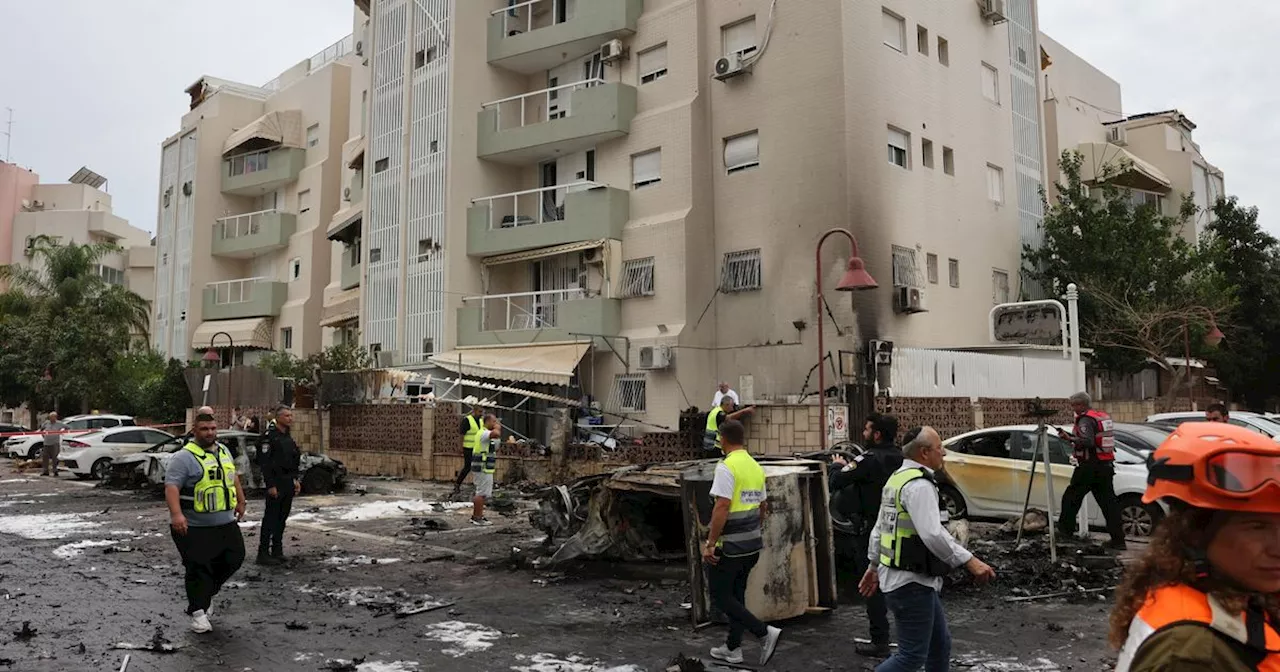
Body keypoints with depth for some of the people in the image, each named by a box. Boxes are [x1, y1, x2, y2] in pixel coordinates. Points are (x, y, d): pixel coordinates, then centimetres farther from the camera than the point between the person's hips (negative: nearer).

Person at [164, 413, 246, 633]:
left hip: (226, 524, 7)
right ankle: (198, 611, 8)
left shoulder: (224, 451, 11)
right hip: (194, 527, -7)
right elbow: (172, 486, -21)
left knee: (234, 559, 10)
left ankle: (205, 595, 29)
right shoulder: (184, 457, -13)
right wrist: (176, 514, -33)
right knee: (199, 569, -4)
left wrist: (240, 500, 26)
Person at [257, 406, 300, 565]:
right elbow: (266, 462, -17)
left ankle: (277, 551, 19)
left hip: (288, 483, 9)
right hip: (276, 483, -8)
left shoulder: (287, 437, 15)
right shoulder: (270, 436, -12)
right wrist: (270, 485, -20)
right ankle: (263, 554, -1)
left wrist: (295, 480, 15)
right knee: (271, 518, -6)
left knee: (282, 518, 12)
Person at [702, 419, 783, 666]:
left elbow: (722, 507, -23)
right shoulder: (756, 467, 8)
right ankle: (733, 648, 25)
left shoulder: (727, 467, -17)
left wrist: (710, 542, -19)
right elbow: (763, 506, 16)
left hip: (729, 545, -8)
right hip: (752, 543, 8)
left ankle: (765, 632, -6)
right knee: (736, 594, 18)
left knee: (721, 596, 3)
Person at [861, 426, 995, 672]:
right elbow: (933, 534, -31)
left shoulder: (897, 477, 13)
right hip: (911, 584, -10)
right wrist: (969, 561, -27)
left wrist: (874, 565, 26)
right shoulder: (919, 484, -19)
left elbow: (879, 528, 20)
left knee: (940, 644, 19)